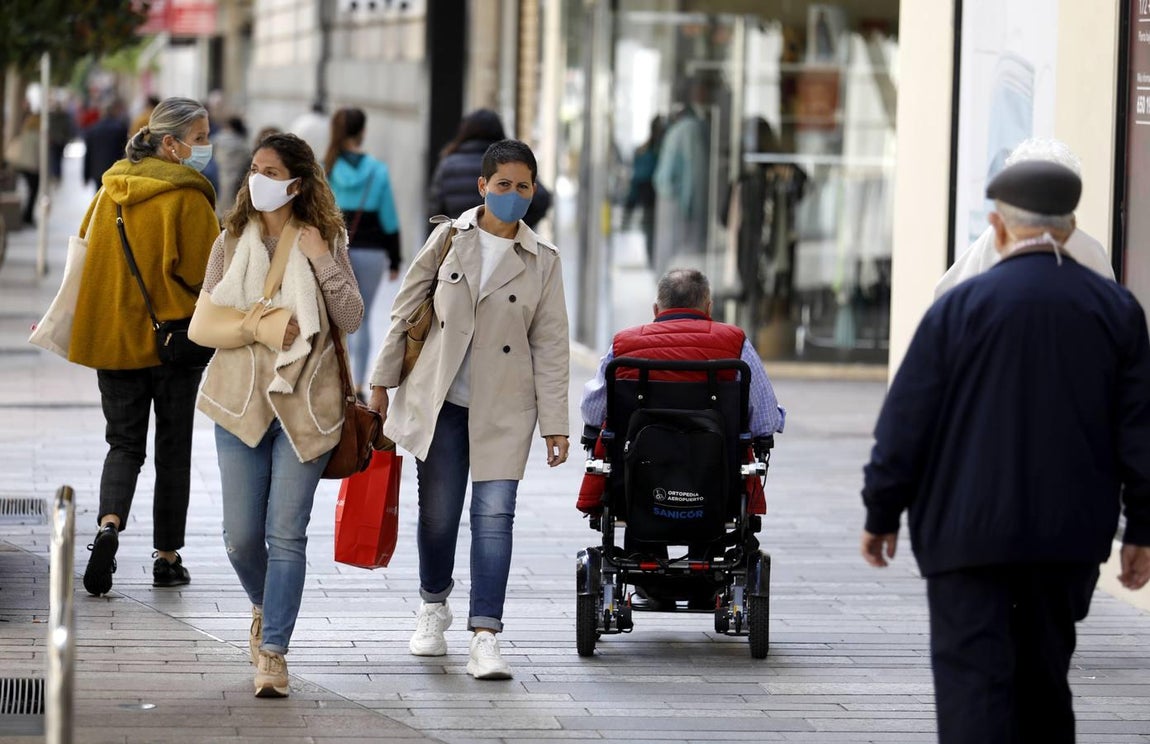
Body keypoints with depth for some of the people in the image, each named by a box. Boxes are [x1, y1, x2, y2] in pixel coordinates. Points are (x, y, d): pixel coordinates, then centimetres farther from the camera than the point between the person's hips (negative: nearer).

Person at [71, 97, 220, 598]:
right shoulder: (188, 195, -13)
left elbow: (87, 259, 13)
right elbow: (204, 272, -12)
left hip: (112, 338, 4)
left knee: (124, 442, 9)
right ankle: (167, 557, 13)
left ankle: (109, 524, -17)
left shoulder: (111, 190, 5)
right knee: (173, 448, 9)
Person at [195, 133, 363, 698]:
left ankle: (273, 652, -4)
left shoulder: (325, 242, 3)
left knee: (286, 534, -6)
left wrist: (323, 264, -14)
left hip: (305, 405, -2)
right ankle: (264, 607, 33)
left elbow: (351, 320, -3)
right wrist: (260, 326, -14)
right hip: (242, 400, 2)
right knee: (241, 536, 3)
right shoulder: (231, 242, 6)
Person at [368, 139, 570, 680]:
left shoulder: (543, 261, 1)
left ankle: (485, 636, -10)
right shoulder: (449, 238, 1)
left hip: (503, 410, -1)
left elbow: (551, 346, 2)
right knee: (437, 511, 8)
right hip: (440, 399, 1)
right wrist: (383, 381, 5)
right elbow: (405, 310, 7)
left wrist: (554, 424, -2)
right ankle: (433, 606, 34)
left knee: (494, 514, -9)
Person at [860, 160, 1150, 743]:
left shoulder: (960, 306, -6)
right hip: (1071, 536, 4)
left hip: (969, 530, -3)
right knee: (1044, 678, 18)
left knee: (973, 680, -4)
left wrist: (881, 514, 6)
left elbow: (905, 424, -4)